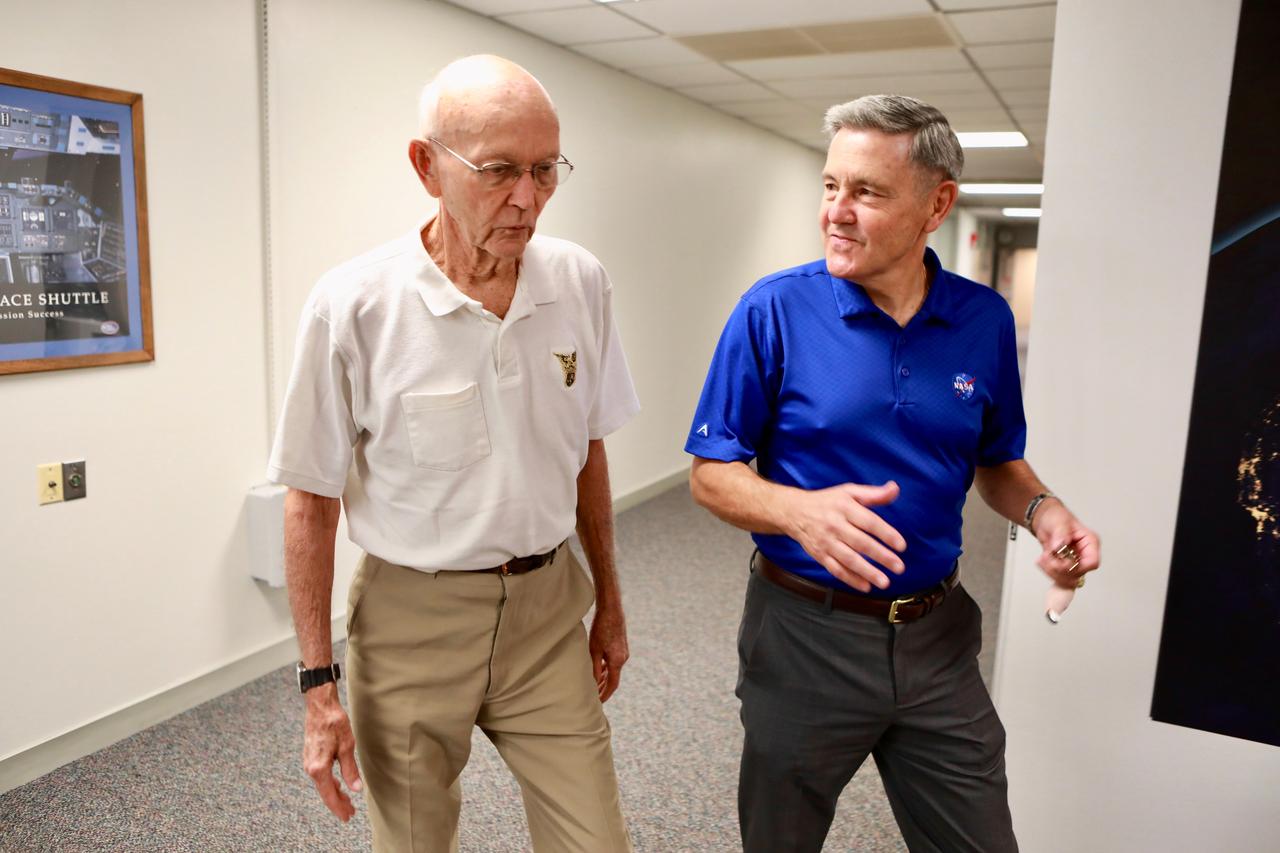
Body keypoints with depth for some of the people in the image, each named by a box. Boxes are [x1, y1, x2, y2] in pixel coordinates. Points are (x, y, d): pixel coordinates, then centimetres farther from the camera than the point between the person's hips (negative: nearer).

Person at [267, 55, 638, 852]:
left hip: (546, 608, 3)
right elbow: (311, 500, -6)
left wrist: (609, 604, 12)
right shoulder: (353, 304, -14)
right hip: (411, 616, -2)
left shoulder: (582, 283, -4)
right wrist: (319, 684, -5)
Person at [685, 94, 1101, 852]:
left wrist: (1040, 508, -11)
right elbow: (711, 475, -10)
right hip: (805, 630, -2)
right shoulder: (774, 310, -14)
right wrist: (801, 512, -30)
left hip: (938, 636, 3)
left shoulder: (985, 319, -3)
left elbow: (997, 461, 11)